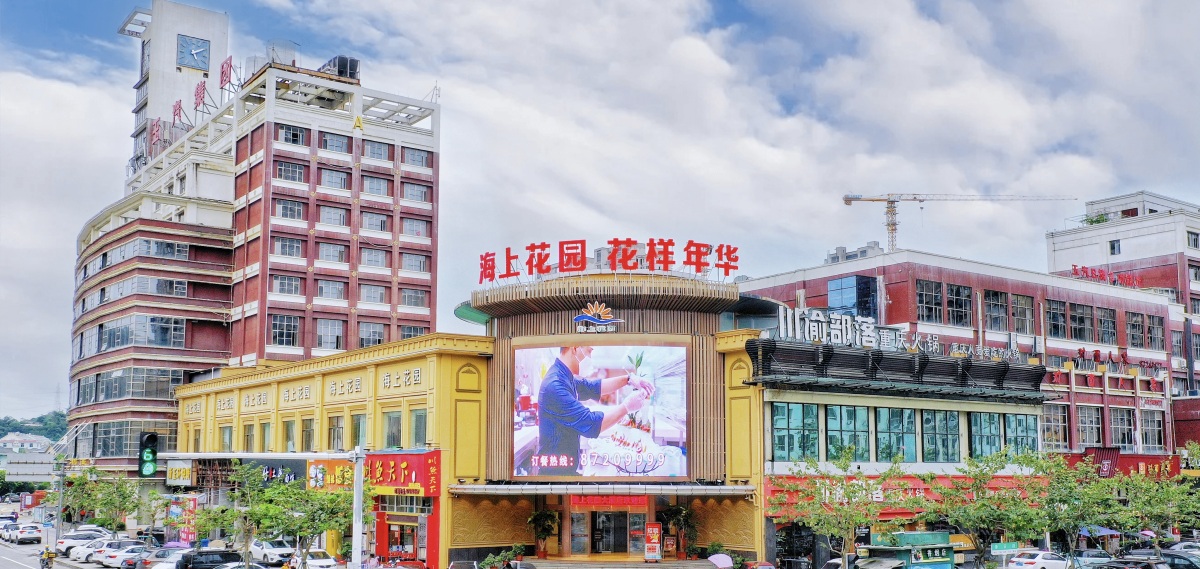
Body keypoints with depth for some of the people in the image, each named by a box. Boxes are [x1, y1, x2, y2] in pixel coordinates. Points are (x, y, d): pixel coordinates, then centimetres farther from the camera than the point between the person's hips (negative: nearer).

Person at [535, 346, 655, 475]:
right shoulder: (555, 385, -25)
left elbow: (593, 387, 23)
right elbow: (590, 424, -25)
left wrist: (628, 379, 10)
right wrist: (626, 406, -14)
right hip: (556, 470, -10)